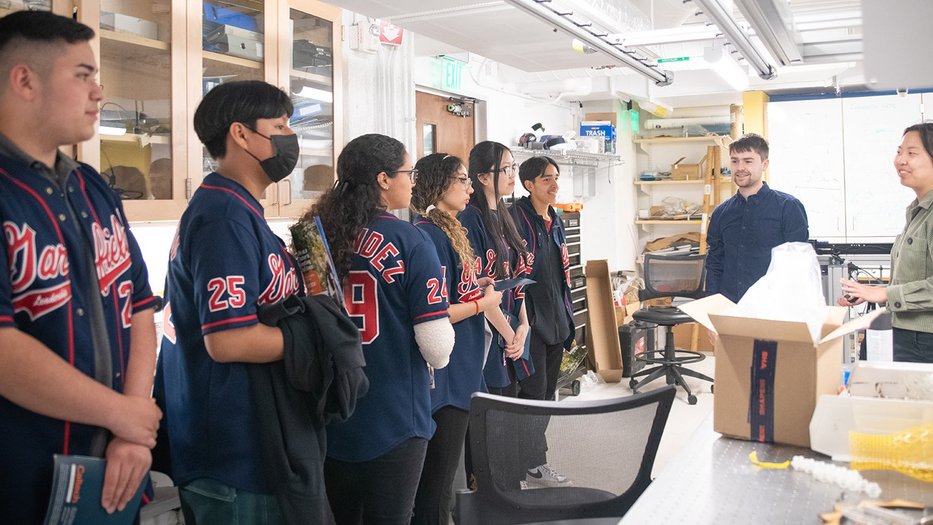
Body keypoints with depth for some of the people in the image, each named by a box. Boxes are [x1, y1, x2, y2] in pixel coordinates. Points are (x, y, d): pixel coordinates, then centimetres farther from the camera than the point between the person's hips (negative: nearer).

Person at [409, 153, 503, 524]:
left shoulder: (447, 231, 12)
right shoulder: (430, 235, -18)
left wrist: (475, 286, 7)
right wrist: (483, 303, -11)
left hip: (459, 372, 10)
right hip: (445, 378, -10)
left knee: (435, 479, 19)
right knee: (437, 483, 1)